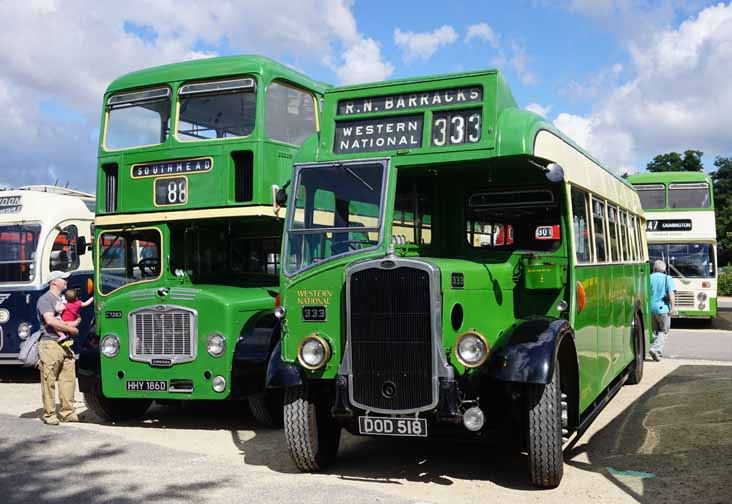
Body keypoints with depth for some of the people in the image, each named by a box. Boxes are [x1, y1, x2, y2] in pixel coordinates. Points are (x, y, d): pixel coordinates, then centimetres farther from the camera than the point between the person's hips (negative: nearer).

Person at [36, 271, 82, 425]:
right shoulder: (45, 299, -4)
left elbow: (72, 317, 26)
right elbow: (50, 320, -17)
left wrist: (74, 323, 3)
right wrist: (70, 328, -11)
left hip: (65, 344, 8)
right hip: (50, 344, -8)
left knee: (68, 379, 5)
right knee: (49, 381, -3)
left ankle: (67, 412, 11)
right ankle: (49, 414, 3)